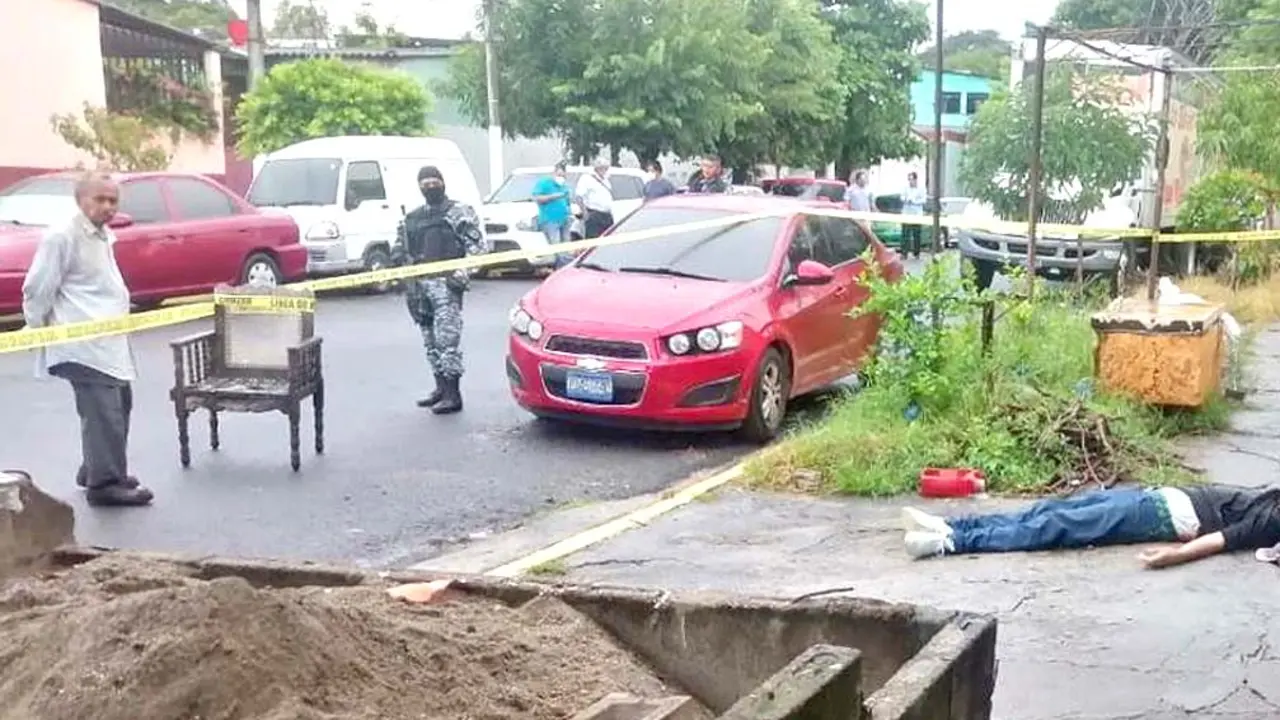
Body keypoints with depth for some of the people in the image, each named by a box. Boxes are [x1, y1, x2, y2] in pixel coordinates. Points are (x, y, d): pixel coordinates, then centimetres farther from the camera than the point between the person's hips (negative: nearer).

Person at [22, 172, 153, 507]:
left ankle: (95, 470, 29)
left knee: (119, 404, 16)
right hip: (83, 342, -10)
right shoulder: (61, 237, -12)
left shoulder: (103, 236, 17)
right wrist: (41, 333, -5)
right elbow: (37, 290, -11)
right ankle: (105, 484, -7)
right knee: (104, 410, -12)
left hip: (108, 339, 10)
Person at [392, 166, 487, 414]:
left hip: (446, 283, -7)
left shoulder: (460, 213, 2)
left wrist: (464, 271, -19)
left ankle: (453, 394, -9)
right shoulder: (411, 218, 20)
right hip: (419, 284, 7)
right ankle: (441, 388, 21)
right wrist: (405, 263, 3)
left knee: (447, 337, -11)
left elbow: (476, 245, -6)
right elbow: (399, 251, 23)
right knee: (430, 340, 11)